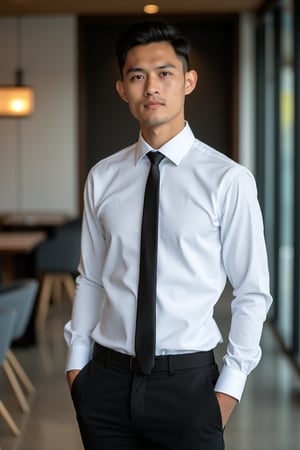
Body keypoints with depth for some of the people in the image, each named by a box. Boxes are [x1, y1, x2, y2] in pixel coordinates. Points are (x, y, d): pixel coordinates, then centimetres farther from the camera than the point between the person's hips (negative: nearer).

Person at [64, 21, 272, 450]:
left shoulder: (228, 180, -9)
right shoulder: (102, 178, 2)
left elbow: (252, 294, -5)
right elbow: (90, 280, 9)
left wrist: (230, 385, -6)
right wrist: (77, 362, 7)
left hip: (188, 381, -3)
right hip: (107, 378, 3)